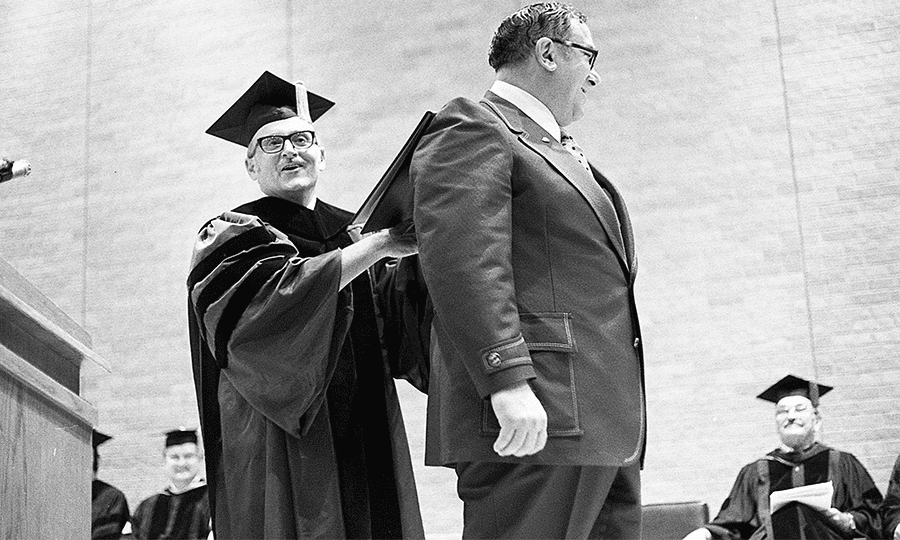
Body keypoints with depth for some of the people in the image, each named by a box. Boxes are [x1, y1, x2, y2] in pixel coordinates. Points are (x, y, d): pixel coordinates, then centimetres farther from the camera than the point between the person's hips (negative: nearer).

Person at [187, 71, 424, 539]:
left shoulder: (351, 237, 19)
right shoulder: (237, 236, 5)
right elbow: (269, 301, -18)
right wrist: (379, 243, -17)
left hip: (363, 442, 5)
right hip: (281, 448, -5)